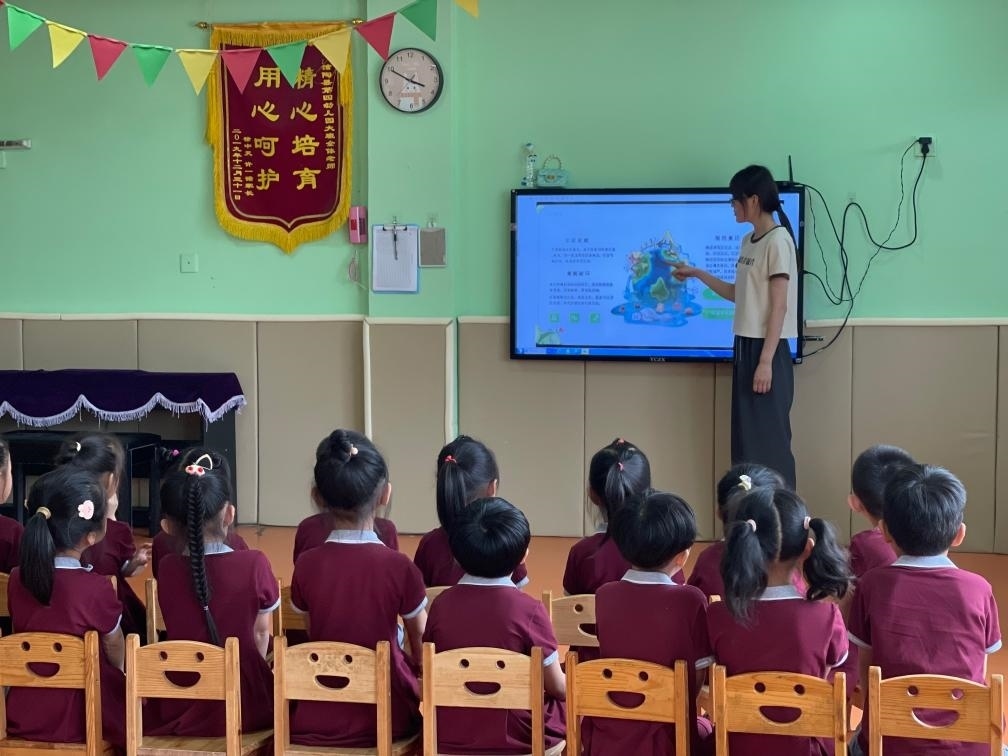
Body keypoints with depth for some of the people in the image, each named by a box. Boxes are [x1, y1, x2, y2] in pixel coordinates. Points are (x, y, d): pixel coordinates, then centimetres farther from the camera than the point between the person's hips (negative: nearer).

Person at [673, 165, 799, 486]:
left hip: (767, 351, -9)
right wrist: (697, 274, 20)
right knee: (747, 439, 9)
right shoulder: (748, 241, 13)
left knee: (769, 439, -6)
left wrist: (766, 361, -19)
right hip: (746, 347, 9)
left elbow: (779, 306, -16)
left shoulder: (778, 240, -12)